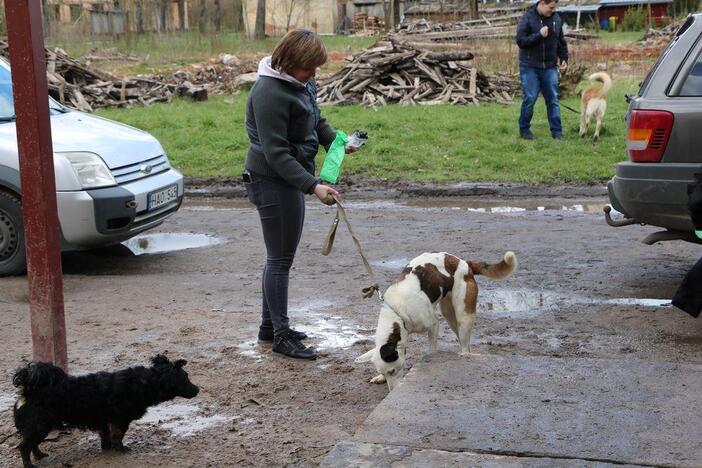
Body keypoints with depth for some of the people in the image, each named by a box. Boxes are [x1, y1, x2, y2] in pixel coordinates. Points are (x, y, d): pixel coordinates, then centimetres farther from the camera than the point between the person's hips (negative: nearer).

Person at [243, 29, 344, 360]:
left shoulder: (302, 82, 6)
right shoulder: (270, 94, -23)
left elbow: (316, 120, 22)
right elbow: (276, 153, -25)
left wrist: (336, 142, 2)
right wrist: (313, 185, -30)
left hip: (290, 180, 10)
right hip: (273, 182, -10)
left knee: (280, 257, 17)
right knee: (280, 259, -3)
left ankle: (270, 326, 28)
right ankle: (281, 336, 6)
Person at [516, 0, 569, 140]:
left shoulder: (556, 18, 7)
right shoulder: (527, 18, -8)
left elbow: (561, 42, 16)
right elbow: (520, 40, -16)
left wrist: (564, 59, 7)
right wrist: (539, 35, -23)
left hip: (550, 67, 4)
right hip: (530, 67, -4)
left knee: (553, 100, 3)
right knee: (530, 99, -3)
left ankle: (557, 131, 7)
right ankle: (524, 129, 13)